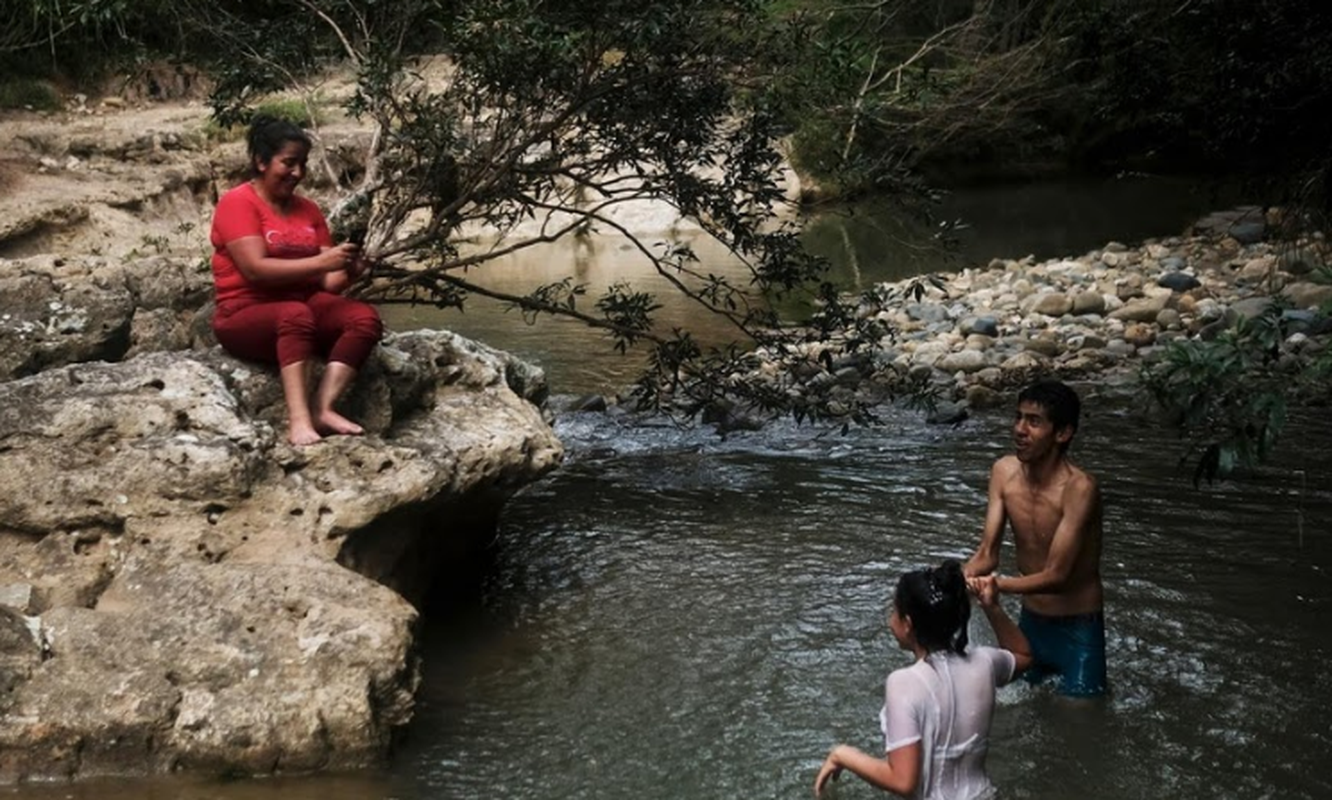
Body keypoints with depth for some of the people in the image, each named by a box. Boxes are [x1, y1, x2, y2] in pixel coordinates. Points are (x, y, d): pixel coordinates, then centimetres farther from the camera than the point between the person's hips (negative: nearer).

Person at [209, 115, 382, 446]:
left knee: (366, 317, -21)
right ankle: (299, 420, -47)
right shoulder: (237, 203, -7)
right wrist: (321, 262, -27)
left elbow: (327, 282, 7)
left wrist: (346, 272, -16)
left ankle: (322, 409, -32)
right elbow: (256, 269, -20)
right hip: (246, 316, -6)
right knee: (296, 315, -38)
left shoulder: (308, 209, 12)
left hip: (305, 305, 6)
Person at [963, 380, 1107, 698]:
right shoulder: (1004, 472, -8)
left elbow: (1057, 575, -29)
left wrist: (997, 584, -44)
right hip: (1028, 623, 5)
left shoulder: (1079, 488, -27)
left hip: (1078, 629, -5)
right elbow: (986, 555, -8)